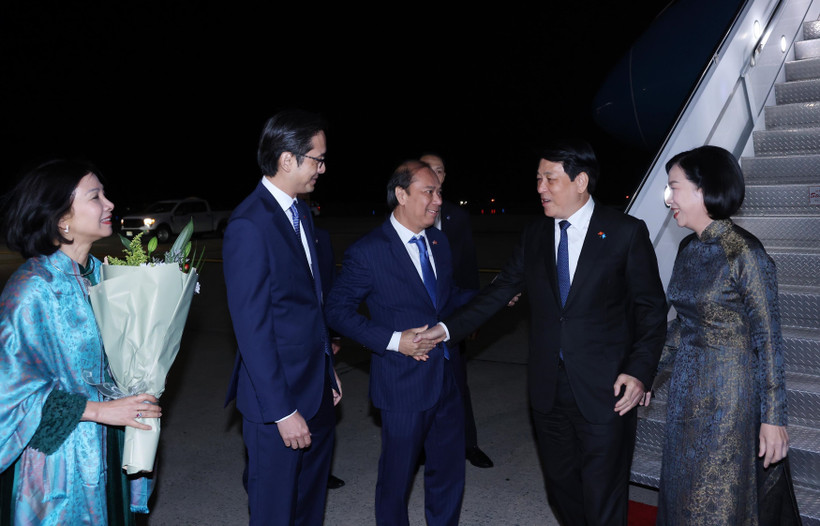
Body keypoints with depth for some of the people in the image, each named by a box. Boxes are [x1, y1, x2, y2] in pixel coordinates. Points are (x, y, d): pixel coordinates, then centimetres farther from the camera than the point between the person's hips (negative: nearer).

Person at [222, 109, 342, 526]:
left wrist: (329, 369, 15)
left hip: (316, 387, 8)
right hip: (279, 394, -8)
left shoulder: (299, 212, 8)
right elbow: (252, 328, -21)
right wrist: (283, 412, -20)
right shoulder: (249, 225, -20)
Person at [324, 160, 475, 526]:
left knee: (449, 472, 19)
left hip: (447, 378, 6)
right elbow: (337, 311, -12)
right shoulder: (367, 252, -14)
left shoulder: (439, 241, 7)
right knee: (397, 476, 12)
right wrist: (393, 340, -20)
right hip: (404, 386, -6)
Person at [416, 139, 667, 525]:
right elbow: (500, 291, 7)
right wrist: (447, 328, -3)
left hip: (604, 391, -4)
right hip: (548, 389, 5)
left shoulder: (626, 232, -6)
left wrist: (639, 371, -14)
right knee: (561, 488, 18)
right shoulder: (534, 235, 7)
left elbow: (651, 309, -3)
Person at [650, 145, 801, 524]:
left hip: (731, 392, -7)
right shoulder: (689, 248, 4)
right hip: (688, 391, 7)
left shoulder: (744, 253, -18)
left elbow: (768, 339, -15)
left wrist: (773, 418, -14)